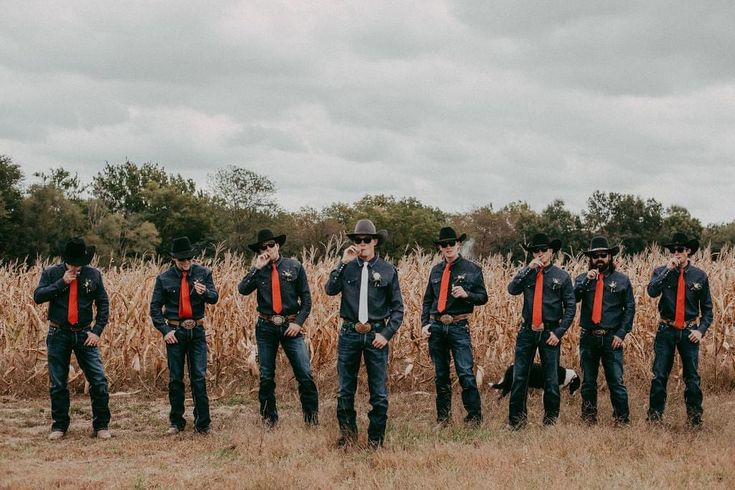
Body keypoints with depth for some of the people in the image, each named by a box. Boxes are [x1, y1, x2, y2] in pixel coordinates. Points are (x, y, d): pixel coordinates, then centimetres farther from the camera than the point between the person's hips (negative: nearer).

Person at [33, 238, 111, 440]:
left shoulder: (93, 275, 1)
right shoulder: (52, 273, 0)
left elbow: (103, 305, 5)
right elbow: (38, 296, -13)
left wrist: (97, 331, -5)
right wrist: (62, 283, -19)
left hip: (84, 335, 0)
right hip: (58, 335, 0)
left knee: (99, 380, -6)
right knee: (57, 383, 5)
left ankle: (101, 425, 5)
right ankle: (59, 426, 18)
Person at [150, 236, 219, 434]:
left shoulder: (203, 273, 0)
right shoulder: (164, 278, -1)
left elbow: (214, 298, -6)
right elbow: (155, 307, 2)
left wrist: (204, 292, -28)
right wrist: (164, 330, -7)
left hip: (197, 331, 0)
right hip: (175, 331, 0)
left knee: (199, 377, -4)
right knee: (175, 379, 6)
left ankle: (203, 424, 1)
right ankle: (176, 422, 16)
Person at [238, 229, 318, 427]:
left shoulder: (294, 267, 1)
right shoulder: (258, 270, 5)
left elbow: (306, 298, 2)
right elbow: (243, 289, -13)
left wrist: (298, 322, -7)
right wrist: (257, 268, -16)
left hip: (290, 326, -1)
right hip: (266, 327, 2)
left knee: (305, 374, -7)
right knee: (266, 376, 8)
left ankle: (312, 417, 6)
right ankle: (269, 418, 21)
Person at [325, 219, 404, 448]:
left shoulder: (388, 270, 2)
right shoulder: (347, 267, 4)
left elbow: (398, 308, 4)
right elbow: (330, 289, -11)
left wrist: (386, 334, -6)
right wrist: (343, 263, -14)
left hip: (376, 335, -1)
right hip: (349, 334, 1)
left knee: (379, 393, 1)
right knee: (345, 390, 8)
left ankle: (375, 439, 13)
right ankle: (347, 433, 24)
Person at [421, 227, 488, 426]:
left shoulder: (472, 269, 2)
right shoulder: (436, 270, 13)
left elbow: (483, 297, 3)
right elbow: (428, 300, 17)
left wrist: (466, 294, -17)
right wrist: (425, 323, 6)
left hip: (459, 327, -4)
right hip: (436, 327, 4)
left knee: (466, 373, -11)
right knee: (440, 376, 10)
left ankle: (474, 417, -5)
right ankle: (442, 418, 17)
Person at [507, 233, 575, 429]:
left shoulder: (562, 276, 2)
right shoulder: (527, 273, 8)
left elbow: (571, 307, 1)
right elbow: (512, 289, -10)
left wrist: (558, 332, -7)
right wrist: (529, 269, -16)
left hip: (549, 333, -1)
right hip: (527, 332, 2)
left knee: (551, 379, 4)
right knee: (519, 377, 1)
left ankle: (550, 419, 17)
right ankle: (517, 419, 11)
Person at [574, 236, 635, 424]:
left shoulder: (621, 280, 4)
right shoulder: (583, 279, 9)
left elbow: (630, 308, 2)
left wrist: (621, 334, -5)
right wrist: (587, 280, -17)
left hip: (612, 338, -2)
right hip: (588, 337, 2)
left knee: (616, 381, -6)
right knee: (588, 382, 9)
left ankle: (622, 419, 0)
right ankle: (588, 419, 18)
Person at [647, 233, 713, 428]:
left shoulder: (699, 276, 2)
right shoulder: (662, 272, 0)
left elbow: (707, 307, 8)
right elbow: (652, 291, -19)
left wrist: (701, 330, -4)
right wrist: (668, 270, -21)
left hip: (689, 331, 0)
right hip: (666, 330, 0)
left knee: (692, 376, 6)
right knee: (659, 375, 2)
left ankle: (695, 418, 17)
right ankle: (654, 416, 12)